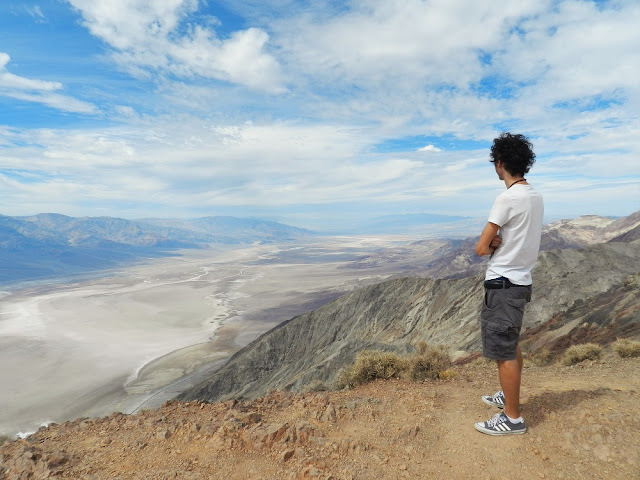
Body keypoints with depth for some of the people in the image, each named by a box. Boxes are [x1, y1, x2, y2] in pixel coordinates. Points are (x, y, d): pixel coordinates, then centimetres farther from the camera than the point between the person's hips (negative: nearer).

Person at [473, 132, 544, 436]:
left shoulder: (508, 198, -20)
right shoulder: (536, 197, 9)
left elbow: (481, 248, -18)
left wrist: (491, 244, 4)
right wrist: (498, 242, -4)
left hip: (503, 285, -10)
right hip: (521, 282, 10)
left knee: (503, 351, 0)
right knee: (511, 346, 21)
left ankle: (512, 418, 11)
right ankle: (509, 397, 37)